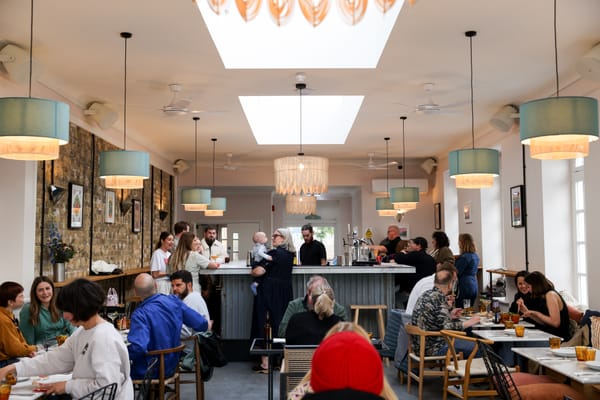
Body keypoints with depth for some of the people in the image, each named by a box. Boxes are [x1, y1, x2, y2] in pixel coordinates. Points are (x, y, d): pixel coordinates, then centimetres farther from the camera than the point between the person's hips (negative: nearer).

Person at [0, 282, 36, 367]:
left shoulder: (9, 315, 10)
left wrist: (28, 350, -5)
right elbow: (15, 349, -19)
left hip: (10, 358, 9)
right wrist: (34, 348, -4)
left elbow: (20, 340, 14)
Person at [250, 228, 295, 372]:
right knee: (281, 323, 13)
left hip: (268, 291, -7)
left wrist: (252, 271, 1)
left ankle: (265, 363, 1)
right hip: (285, 291, 7)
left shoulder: (274, 253, -13)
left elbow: (259, 271, -20)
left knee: (263, 324, 0)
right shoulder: (291, 254, 9)